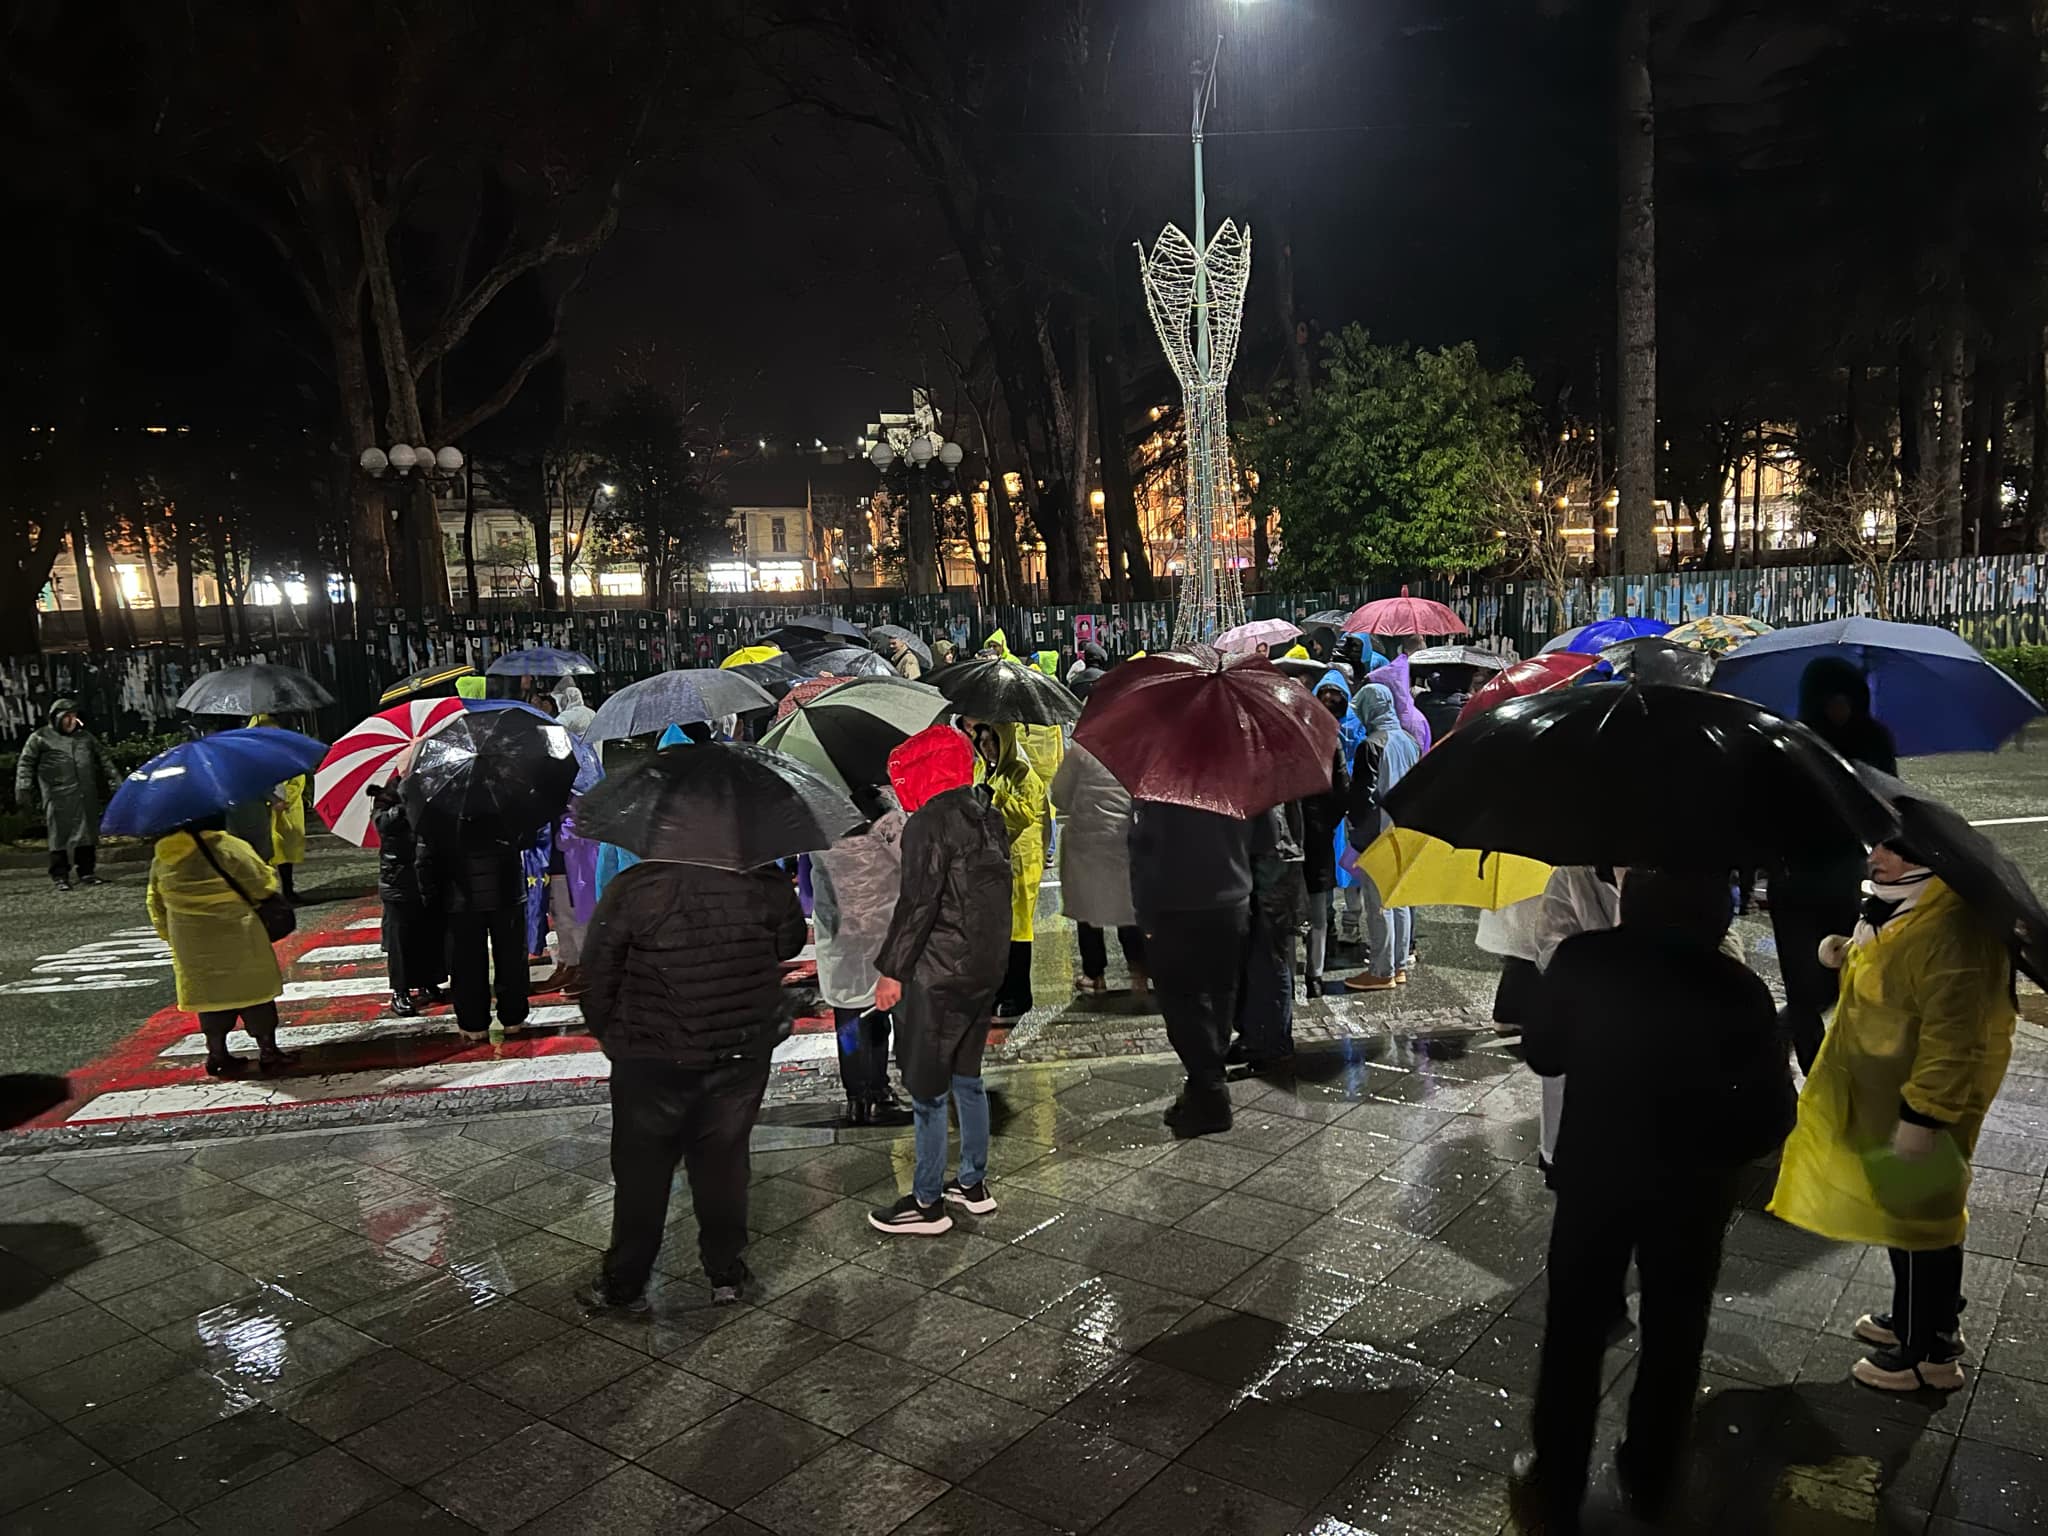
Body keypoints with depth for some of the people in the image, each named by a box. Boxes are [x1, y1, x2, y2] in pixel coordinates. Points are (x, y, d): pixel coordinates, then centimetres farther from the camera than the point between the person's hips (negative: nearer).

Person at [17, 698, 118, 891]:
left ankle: (87, 872, 14)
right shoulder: (41, 738, 4)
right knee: (60, 835, -3)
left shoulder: (85, 736, 17)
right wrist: (23, 787, -9)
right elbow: (25, 763, 1)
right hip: (58, 797, -4)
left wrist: (115, 780, 11)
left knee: (87, 833, 6)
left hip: (86, 796, 4)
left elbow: (104, 758, 20)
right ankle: (60, 876, 3)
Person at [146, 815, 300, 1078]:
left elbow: (156, 903, 13)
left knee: (209, 995, 15)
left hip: (191, 947, 5)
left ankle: (217, 1055, 22)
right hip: (236, 944, -5)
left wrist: (167, 933, 25)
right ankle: (268, 1051, 11)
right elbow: (263, 885, -11)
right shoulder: (230, 849, -17)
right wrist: (271, 873, 11)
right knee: (255, 990, 6)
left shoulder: (161, 860, 3)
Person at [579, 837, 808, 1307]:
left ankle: (624, 1283, 25)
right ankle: (726, 1275, 26)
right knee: (723, 1162, 15)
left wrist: (608, 1034, 9)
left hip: (652, 1060, -2)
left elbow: (597, 977, -8)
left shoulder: (631, 890, -16)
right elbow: (791, 943, 9)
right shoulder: (765, 884, -9)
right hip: (743, 1054, 2)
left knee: (641, 1169, 13)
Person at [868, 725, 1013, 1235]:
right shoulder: (990, 817, 9)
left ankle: (927, 1203, 9)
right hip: (986, 966, 9)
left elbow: (918, 902, -19)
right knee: (966, 1076, 19)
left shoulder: (930, 823, -16)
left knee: (926, 1087, 1)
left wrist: (892, 971, -14)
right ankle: (973, 1184, 28)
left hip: (938, 972, -8)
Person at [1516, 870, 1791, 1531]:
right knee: (1671, 1337, 20)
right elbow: (1772, 1114, -12)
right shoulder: (1738, 989, -18)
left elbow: (1542, 1054, -4)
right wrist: (1711, 1153, 5)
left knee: (1574, 1332, 16)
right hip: (1690, 1188, 0)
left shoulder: (1582, 959, -17)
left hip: (1593, 1174, 0)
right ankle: (1649, 1481, 38)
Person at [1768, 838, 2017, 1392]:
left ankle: (1928, 1351, 20)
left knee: (1914, 1217, 4)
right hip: (1882, 1098, 10)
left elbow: (1953, 1035, -29)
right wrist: (1853, 957, 8)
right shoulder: (1908, 907, 6)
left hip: (1914, 1106, -10)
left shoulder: (1950, 929, -28)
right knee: (1902, 1208, 22)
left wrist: (1922, 1113, -27)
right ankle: (1922, 1319, 40)